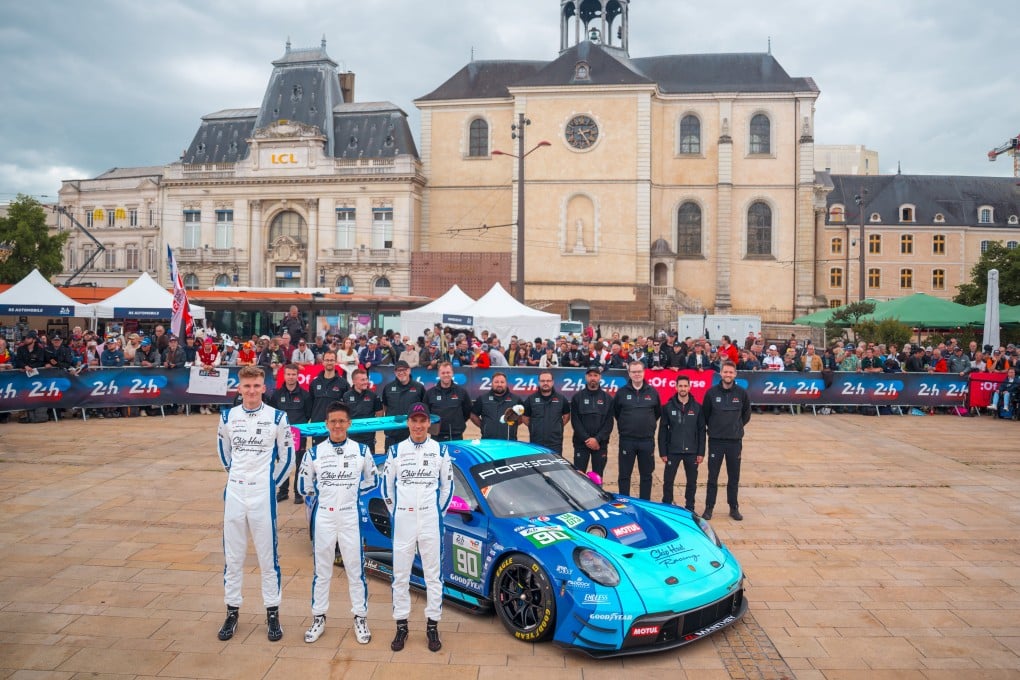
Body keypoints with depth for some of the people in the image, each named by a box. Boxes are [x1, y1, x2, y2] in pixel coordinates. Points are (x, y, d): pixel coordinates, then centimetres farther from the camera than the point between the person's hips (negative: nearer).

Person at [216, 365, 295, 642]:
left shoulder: (277, 417, -5)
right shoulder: (228, 417, 3)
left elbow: (287, 456, 4)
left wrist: (271, 482, 3)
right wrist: (234, 474, 14)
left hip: (263, 494, -3)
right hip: (234, 493, 3)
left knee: (268, 556, 3)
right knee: (232, 556, 10)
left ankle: (272, 613, 15)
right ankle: (232, 611, 23)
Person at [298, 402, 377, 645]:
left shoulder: (361, 450, -1)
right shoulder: (315, 452, -1)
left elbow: (371, 481, 10)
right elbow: (304, 487, 6)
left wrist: (351, 490, -2)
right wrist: (325, 491, 0)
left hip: (350, 517, -1)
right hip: (323, 517, 1)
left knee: (355, 568, 5)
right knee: (321, 570, 11)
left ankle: (360, 618, 17)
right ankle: (318, 618, 24)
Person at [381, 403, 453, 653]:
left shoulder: (440, 450, 2)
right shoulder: (396, 451, 3)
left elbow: (448, 485, 9)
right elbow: (386, 484, 11)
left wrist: (438, 511, 5)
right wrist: (395, 512, 7)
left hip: (431, 521, -1)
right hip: (403, 521, 1)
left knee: (433, 573, 4)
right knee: (400, 574, 6)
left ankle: (432, 625, 15)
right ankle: (401, 625, 18)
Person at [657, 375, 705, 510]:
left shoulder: (697, 407, 1)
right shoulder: (668, 407, -1)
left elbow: (701, 431, 3)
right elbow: (662, 431, 0)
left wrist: (701, 452, -1)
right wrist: (663, 452, -4)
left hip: (692, 452, 1)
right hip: (673, 451, -1)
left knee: (692, 482, 9)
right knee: (668, 481, 3)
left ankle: (690, 508, 23)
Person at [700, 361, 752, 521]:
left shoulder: (741, 393, -2)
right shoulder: (711, 392, -5)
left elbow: (746, 413, 14)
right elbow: (704, 414, 7)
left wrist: (737, 426, 12)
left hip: (735, 441, 1)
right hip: (715, 440, -1)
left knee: (734, 478, 9)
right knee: (713, 477, 4)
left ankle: (734, 508, 20)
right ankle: (709, 508, 12)